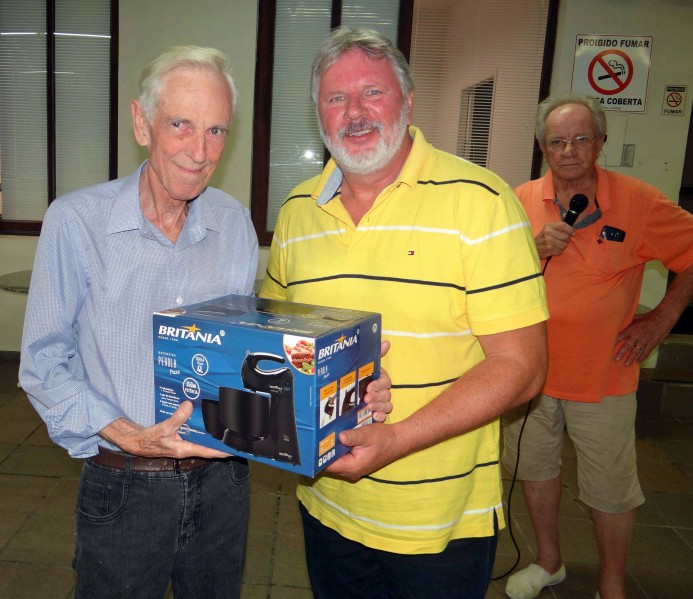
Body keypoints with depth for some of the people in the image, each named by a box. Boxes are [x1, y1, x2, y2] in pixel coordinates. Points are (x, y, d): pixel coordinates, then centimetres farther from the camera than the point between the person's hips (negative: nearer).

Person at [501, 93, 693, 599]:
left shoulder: (640, 202, -9)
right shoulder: (521, 201, -2)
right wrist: (534, 248, -17)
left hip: (603, 374, -2)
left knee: (611, 490, 11)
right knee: (535, 467, 19)